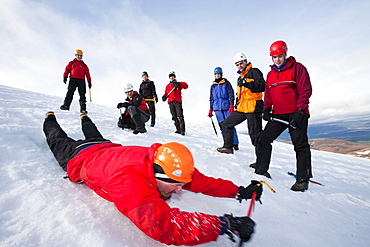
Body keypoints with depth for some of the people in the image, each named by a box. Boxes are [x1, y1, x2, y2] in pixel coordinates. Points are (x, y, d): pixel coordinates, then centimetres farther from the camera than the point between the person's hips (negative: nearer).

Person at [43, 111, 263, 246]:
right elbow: (162, 224, -60)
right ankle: (50, 120, 56)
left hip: (110, 149, 4)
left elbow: (201, 181, -24)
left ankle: (85, 119, 65)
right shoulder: (131, 181, -51)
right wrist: (222, 224, -59)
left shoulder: (161, 163, -33)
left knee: (97, 138, 38)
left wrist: (238, 191, -30)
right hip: (78, 158, -4)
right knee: (60, 142, 29)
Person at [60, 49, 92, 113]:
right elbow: (67, 70, 9)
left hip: (81, 80, 1)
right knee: (70, 92, -14)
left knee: (82, 94, -5)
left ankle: (83, 109, -5)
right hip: (73, 79, -1)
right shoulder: (71, 63, 19)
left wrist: (89, 82, 9)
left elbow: (87, 74, 18)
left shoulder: (84, 65, 23)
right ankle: (66, 105, -16)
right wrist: (65, 77, -7)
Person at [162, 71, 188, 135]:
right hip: (171, 102, 4)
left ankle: (182, 130, -13)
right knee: (174, 117, 3)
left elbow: (186, 86, -1)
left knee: (180, 116, -12)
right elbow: (166, 93, 22)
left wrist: (179, 84, -18)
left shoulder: (178, 84, 13)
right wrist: (164, 97, 0)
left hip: (178, 101, -4)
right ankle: (178, 129, 9)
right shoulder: (167, 86, 25)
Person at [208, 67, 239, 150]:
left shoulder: (226, 83, 6)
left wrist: (231, 105, -10)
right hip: (217, 108, 4)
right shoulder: (213, 86, 18)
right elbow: (211, 98, 21)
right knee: (222, 126, 2)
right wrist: (211, 109, 16)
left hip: (226, 107, -3)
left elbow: (231, 94, 0)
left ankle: (235, 143, 1)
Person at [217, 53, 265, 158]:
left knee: (255, 135, -9)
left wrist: (247, 83, -22)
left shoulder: (254, 72, -1)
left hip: (253, 108, -9)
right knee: (226, 124, 11)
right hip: (242, 108, 9)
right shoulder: (240, 77, 24)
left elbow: (262, 86, -14)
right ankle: (228, 147, 24)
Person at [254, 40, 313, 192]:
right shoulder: (271, 74, 17)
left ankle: (303, 179, 11)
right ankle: (261, 171, 9)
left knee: (300, 145, -1)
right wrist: (266, 109, 1)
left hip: (296, 114, -5)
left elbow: (305, 90, -6)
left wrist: (300, 111, -15)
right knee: (264, 139, -3)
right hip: (278, 115, 5)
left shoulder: (297, 68, 2)